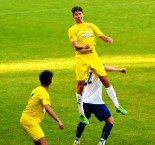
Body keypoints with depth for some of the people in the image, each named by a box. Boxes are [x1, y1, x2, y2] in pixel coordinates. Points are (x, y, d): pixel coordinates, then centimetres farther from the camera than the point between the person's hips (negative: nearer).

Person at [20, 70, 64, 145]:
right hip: (30, 121, -10)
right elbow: (48, 108, -33)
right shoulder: (43, 93, -18)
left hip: (25, 119, 10)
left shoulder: (36, 90, 10)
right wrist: (58, 121, -41)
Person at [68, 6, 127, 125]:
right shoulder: (72, 30, 2)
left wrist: (108, 38, -14)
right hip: (81, 58, -3)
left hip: (93, 56, 3)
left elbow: (102, 36, 9)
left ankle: (117, 106, 7)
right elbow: (75, 45, -11)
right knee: (80, 85, -1)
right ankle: (82, 114, 10)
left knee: (105, 79, -1)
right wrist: (83, 47, -33)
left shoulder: (91, 26, 14)